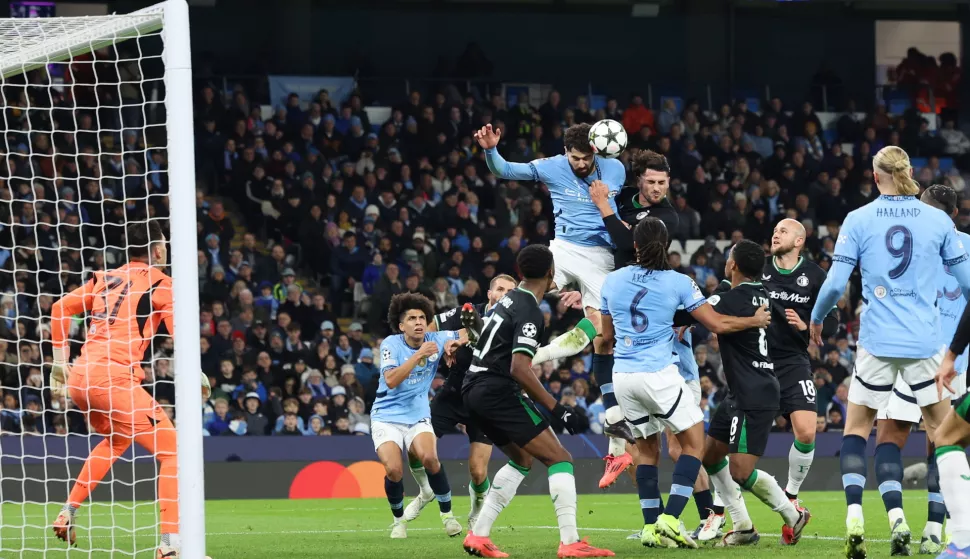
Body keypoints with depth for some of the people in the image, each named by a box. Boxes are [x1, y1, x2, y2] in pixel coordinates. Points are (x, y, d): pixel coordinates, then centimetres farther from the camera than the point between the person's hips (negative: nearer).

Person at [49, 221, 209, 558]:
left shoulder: (105, 278, 19)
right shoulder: (159, 283, 2)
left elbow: (61, 308, 20)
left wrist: (60, 362, 25)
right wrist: (198, 376, 6)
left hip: (79, 378, 7)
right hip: (114, 378, -7)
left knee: (116, 440, 35)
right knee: (173, 453, -5)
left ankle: (67, 515, 30)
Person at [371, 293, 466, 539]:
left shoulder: (436, 340, -3)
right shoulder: (391, 344, -13)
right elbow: (391, 380, -27)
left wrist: (455, 343, -12)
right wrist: (418, 355, -32)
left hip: (418, 416, 2)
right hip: (387, 417, -2)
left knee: (429, 458, -27)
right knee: (393, 470, -23)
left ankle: (447, 514, -7)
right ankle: (398, 520, 5)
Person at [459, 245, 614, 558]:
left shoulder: (510, 300, 13)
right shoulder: (529, 312, -14)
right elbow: (520, 369, -23)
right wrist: (557, 409, -21)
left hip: (474, 391, 10)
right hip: (498, 391, -10)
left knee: (522, 460, 23)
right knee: (560, 459, -7)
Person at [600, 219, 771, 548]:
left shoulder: (612, 281, 6)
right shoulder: (678, 283, -4)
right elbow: (717, 324, -2)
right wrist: (755, 321, 14)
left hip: (623, 376, 4)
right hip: (659, 374, -4)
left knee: (647, 447, 17)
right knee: (693, 442, 6)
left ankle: (651, 527, 11)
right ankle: (670, 519, -8)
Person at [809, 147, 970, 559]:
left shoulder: (858, 220, -2)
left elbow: (835, 283, -4)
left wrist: (816, 319, 15)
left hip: (878, 341, 0)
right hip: (926, 342, 0)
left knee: (856, 429, 11)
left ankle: (854, 514, -7)